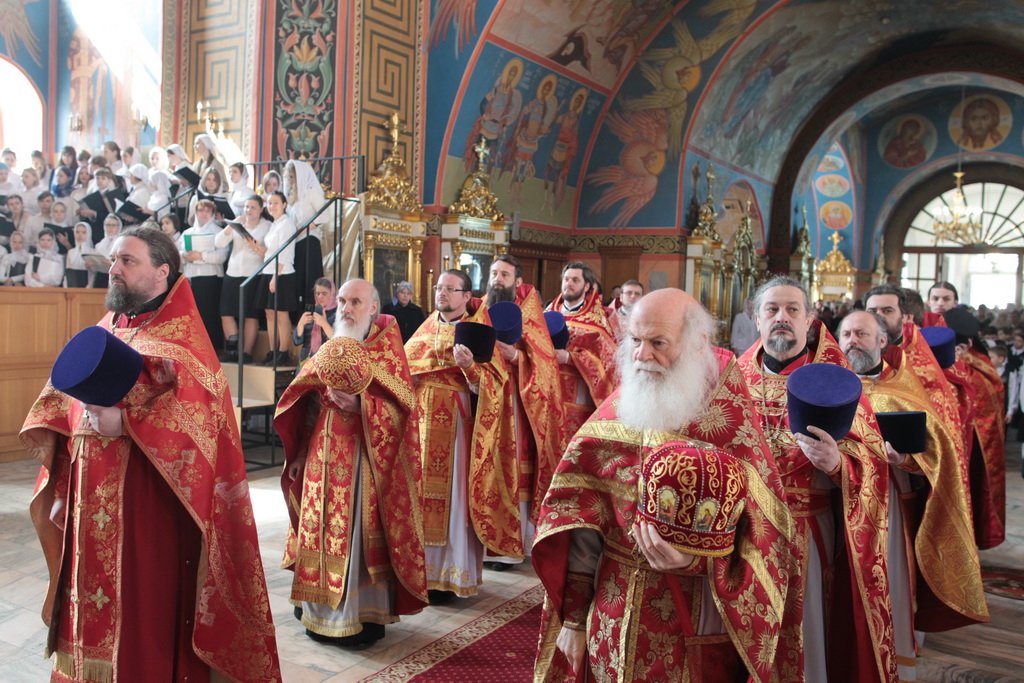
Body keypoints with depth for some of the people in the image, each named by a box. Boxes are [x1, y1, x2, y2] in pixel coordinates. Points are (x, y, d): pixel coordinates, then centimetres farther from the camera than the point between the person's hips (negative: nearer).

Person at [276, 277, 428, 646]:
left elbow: (401, 405, -14)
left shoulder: (388, 347, -3)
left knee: (361, 533, -4)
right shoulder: (331, 348, 15)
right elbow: (306, 401, 17)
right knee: (324, 530, 9)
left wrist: (359, 403, -26)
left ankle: (366, 615, 7)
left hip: (365, 457, -6)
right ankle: (324, 610, 22)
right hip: (326, 457, 6)